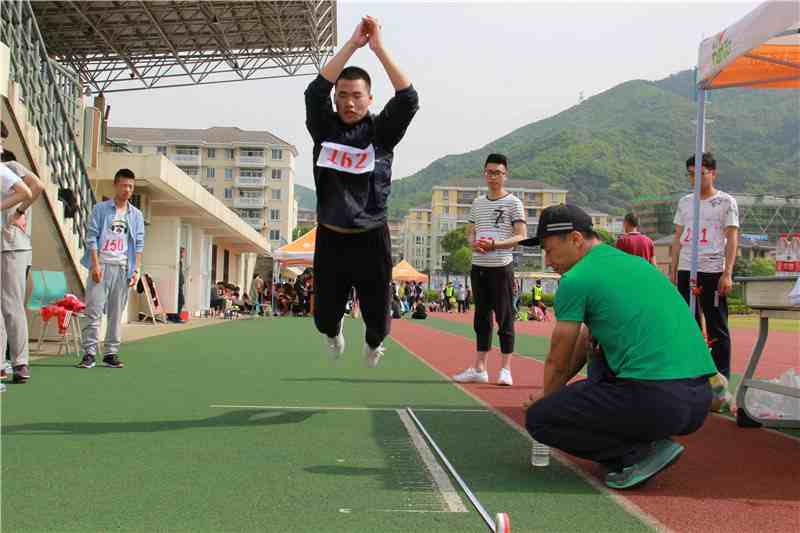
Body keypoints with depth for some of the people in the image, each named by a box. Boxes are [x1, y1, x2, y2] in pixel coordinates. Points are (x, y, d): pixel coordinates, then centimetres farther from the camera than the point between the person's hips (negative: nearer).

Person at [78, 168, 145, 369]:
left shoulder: (136, 215, 12)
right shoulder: (101, 209, 3)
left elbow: (138, 245, 9)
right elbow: (92, 237, -2)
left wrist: (137, 269, -1)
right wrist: (95, 264, -11)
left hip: (123, 268, 3)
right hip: (101, 265, -3)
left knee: (116, 313, 4)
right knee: (94, 310, -5)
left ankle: (111, 353, 9)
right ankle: (89, 352, -3)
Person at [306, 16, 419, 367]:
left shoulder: (381, 131, -1)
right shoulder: (324, 129, 2)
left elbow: (408, 99, -15)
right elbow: (316, 90, -13)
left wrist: (379, 48, -17)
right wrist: (352, 44, -17)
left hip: (371, 240, -1)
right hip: (330, 239, 1)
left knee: (378, 317, 10)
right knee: (324, 317, 12)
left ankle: (373, 342, 48)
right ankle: (333, 333, 51)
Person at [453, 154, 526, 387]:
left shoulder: (513, 203, -2)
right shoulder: (478, 203, 15)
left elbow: (521, 236, -8)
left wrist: (495, 244, -22)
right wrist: (473, 243, -5)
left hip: (501, 267, -5)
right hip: (478, 266, 6)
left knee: (505, 317, -2)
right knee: (481, 317, 10)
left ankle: (506, 369, 5)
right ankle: (479, 368, 15)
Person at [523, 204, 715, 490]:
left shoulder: (576, 280, -3)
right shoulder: (637, 263, 22)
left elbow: (557, 363, 8)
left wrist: (546, 397, 28)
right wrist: (554, 393, 36)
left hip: (653, 405, -9)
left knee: (537, 418, 2)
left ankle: (642, 451, -3)